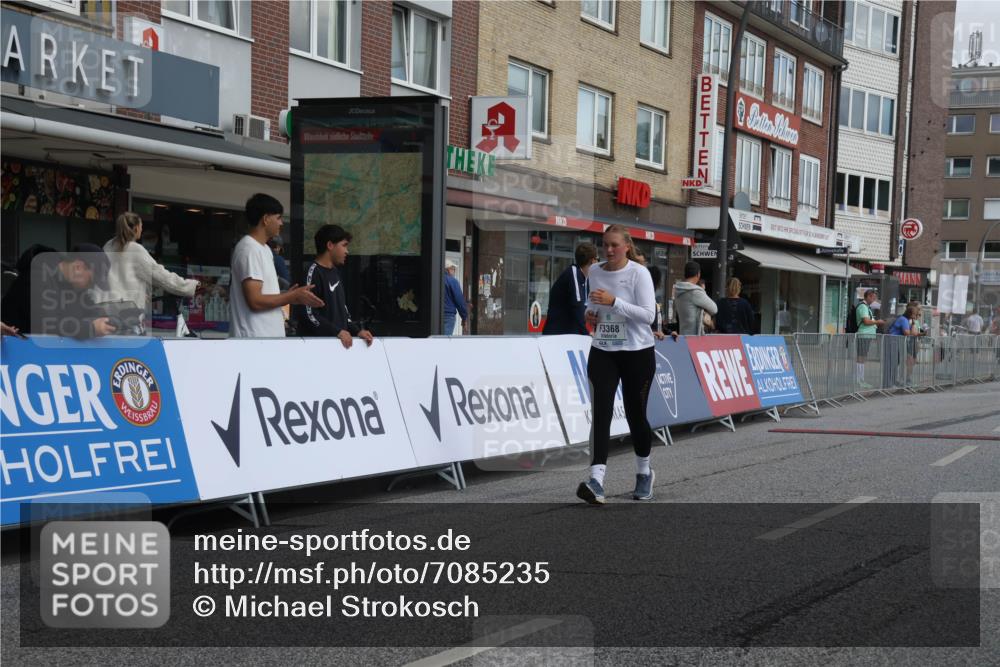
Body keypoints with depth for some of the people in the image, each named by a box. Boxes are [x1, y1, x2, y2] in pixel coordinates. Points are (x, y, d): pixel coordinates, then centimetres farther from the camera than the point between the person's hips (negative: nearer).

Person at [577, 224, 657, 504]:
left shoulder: (639, 273, -10)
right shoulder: (594, 271, 6)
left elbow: (648, 314, -17)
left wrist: (613, 302, -26)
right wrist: (590, 313, 0)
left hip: (637, 353, -3)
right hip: (602, 352, 3)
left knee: (635, 414, 6)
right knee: (601, 412, -12)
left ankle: (644, 473, 31)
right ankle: (596, 481, -21)